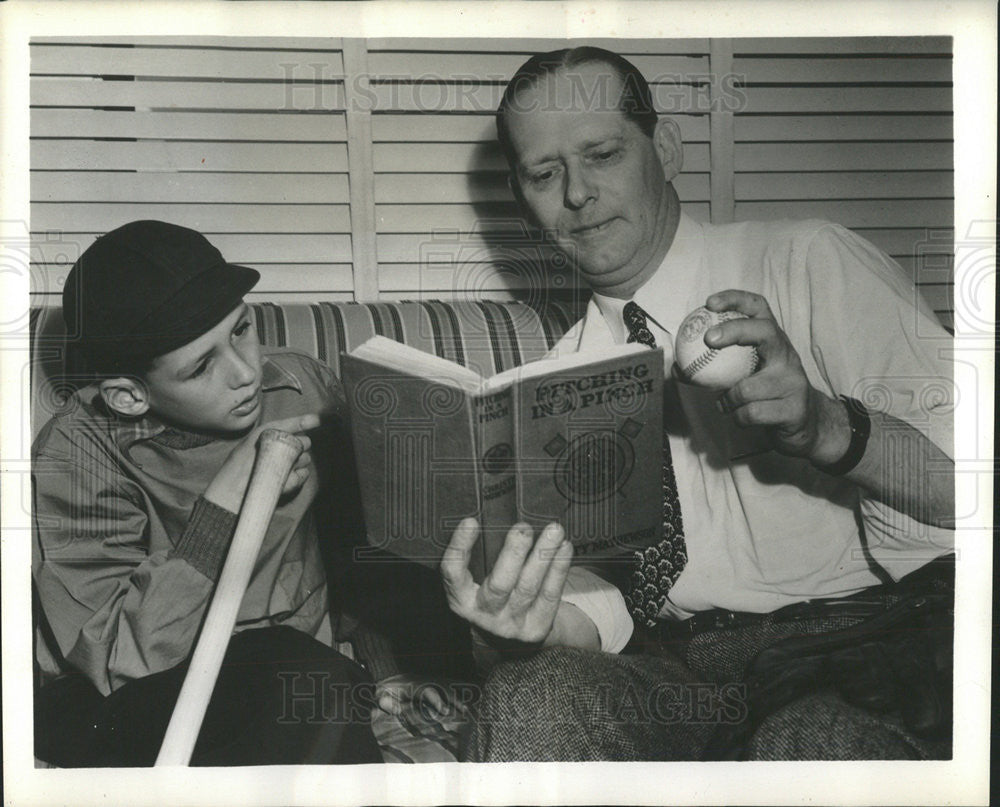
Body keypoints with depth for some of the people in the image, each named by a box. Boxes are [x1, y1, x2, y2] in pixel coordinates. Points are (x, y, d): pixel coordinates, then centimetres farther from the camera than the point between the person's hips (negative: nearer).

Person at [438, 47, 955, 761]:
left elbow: (958, 473, -10)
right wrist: (520, 618, -22)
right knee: (531, 704, -26)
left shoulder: (809, 266, -1)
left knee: (817, 737, -34)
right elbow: (593, 608, 0)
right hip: (675, 665, 3)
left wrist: (823, 422, -28)